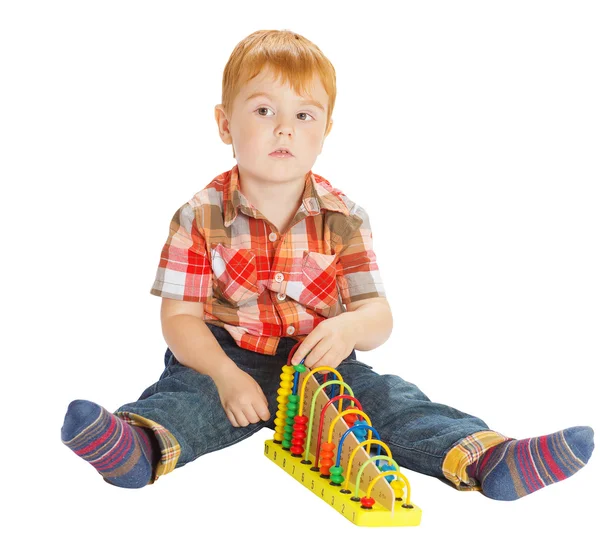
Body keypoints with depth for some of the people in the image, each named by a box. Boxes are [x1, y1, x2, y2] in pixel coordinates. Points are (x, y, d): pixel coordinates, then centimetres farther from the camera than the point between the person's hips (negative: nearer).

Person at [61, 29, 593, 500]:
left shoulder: (344, 219, -1)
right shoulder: (200, 218, -6)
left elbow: (378, 313, -4)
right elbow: (181, 316, -8)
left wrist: (350, 328, -29)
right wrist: (226, 376, -25)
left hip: (320, 362, 2)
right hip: (226, 359, -1)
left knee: (387, 395, -21)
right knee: (184, 391, -31)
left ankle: (480, 455, -36)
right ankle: (141, 444, -59)